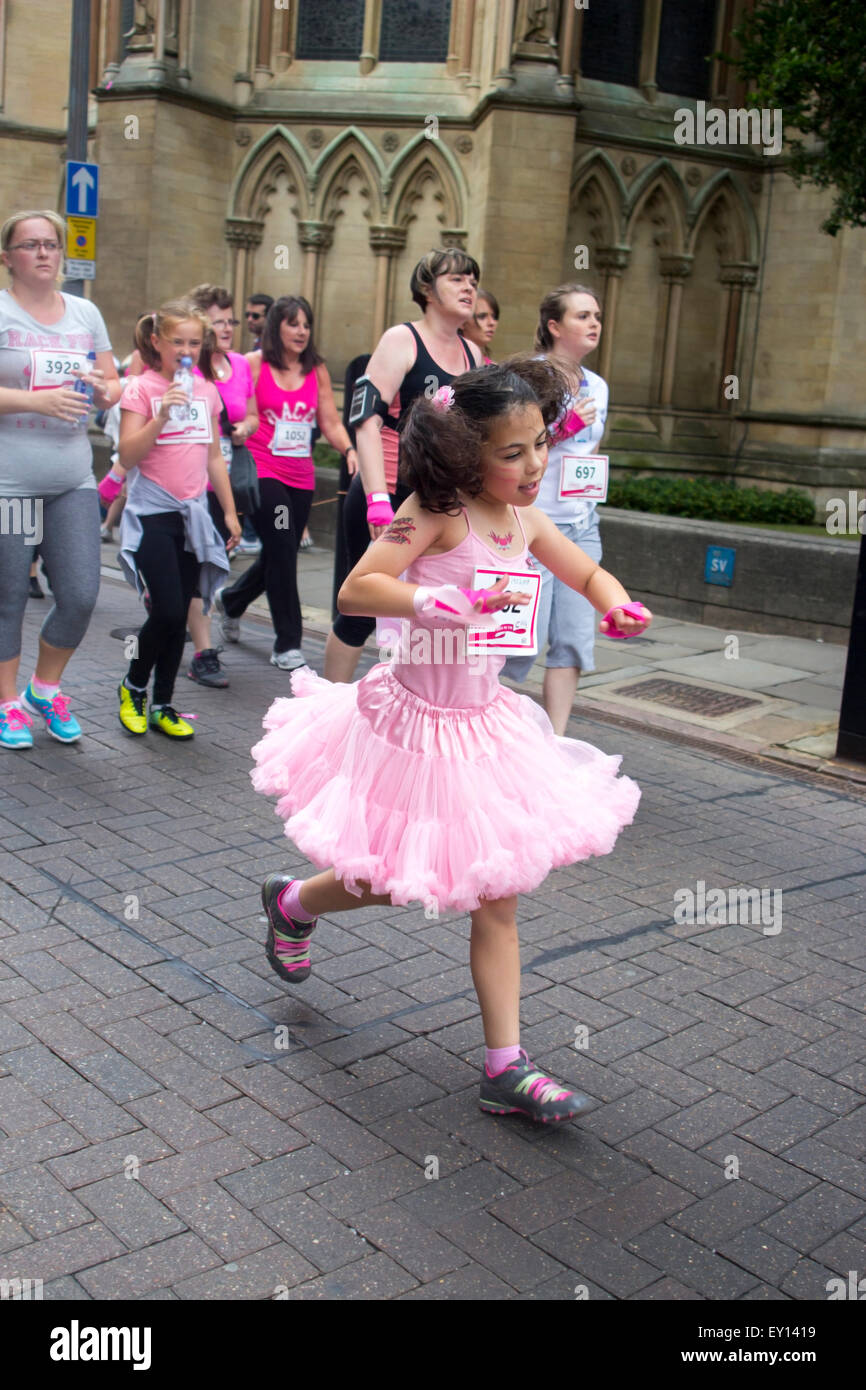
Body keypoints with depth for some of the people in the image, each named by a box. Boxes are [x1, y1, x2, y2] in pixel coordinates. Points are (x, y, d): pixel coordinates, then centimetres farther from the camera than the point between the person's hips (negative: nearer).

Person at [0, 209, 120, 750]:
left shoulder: (85, 312, 13)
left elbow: (113, 384, 16)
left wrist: (105, 391, -6)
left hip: (73, 481, 4)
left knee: (81, 595, 1)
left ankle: (46, 689, 25)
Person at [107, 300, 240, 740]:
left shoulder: (206, 391, 10)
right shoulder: (141, 389, -5)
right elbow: (127, 456, -14)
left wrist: (229, 510, 17)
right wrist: (162, 416, -24)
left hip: (193, 512, 5)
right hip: (153, 511, -5)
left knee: (178, 616, 6)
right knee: (167, 611, -12)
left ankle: (163, 705, 17)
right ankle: (133, 687, 13)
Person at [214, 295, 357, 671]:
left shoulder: (317, 371, 10)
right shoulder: (254, 365, 0)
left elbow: (331, 423, 7)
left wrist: (350, 450, -10)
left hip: (301, 477, 5)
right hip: (263, 473, -5)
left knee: (280, 555, 11)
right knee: (282, 551, -12)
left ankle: (231, 600, 42)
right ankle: (287, 644, -1)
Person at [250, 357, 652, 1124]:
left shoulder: (526, 519, 3)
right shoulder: (439, 510, -17)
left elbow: (590, 575, 18)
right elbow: (355, 590, -24)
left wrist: (620, 607, -4)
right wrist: (445, 601, -38)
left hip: (483, 724, 6)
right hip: (416, 722, -6)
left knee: (495, 896, 5)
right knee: (394, 881, 9)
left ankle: (506, 1067, 12)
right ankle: (293, 901, 42)